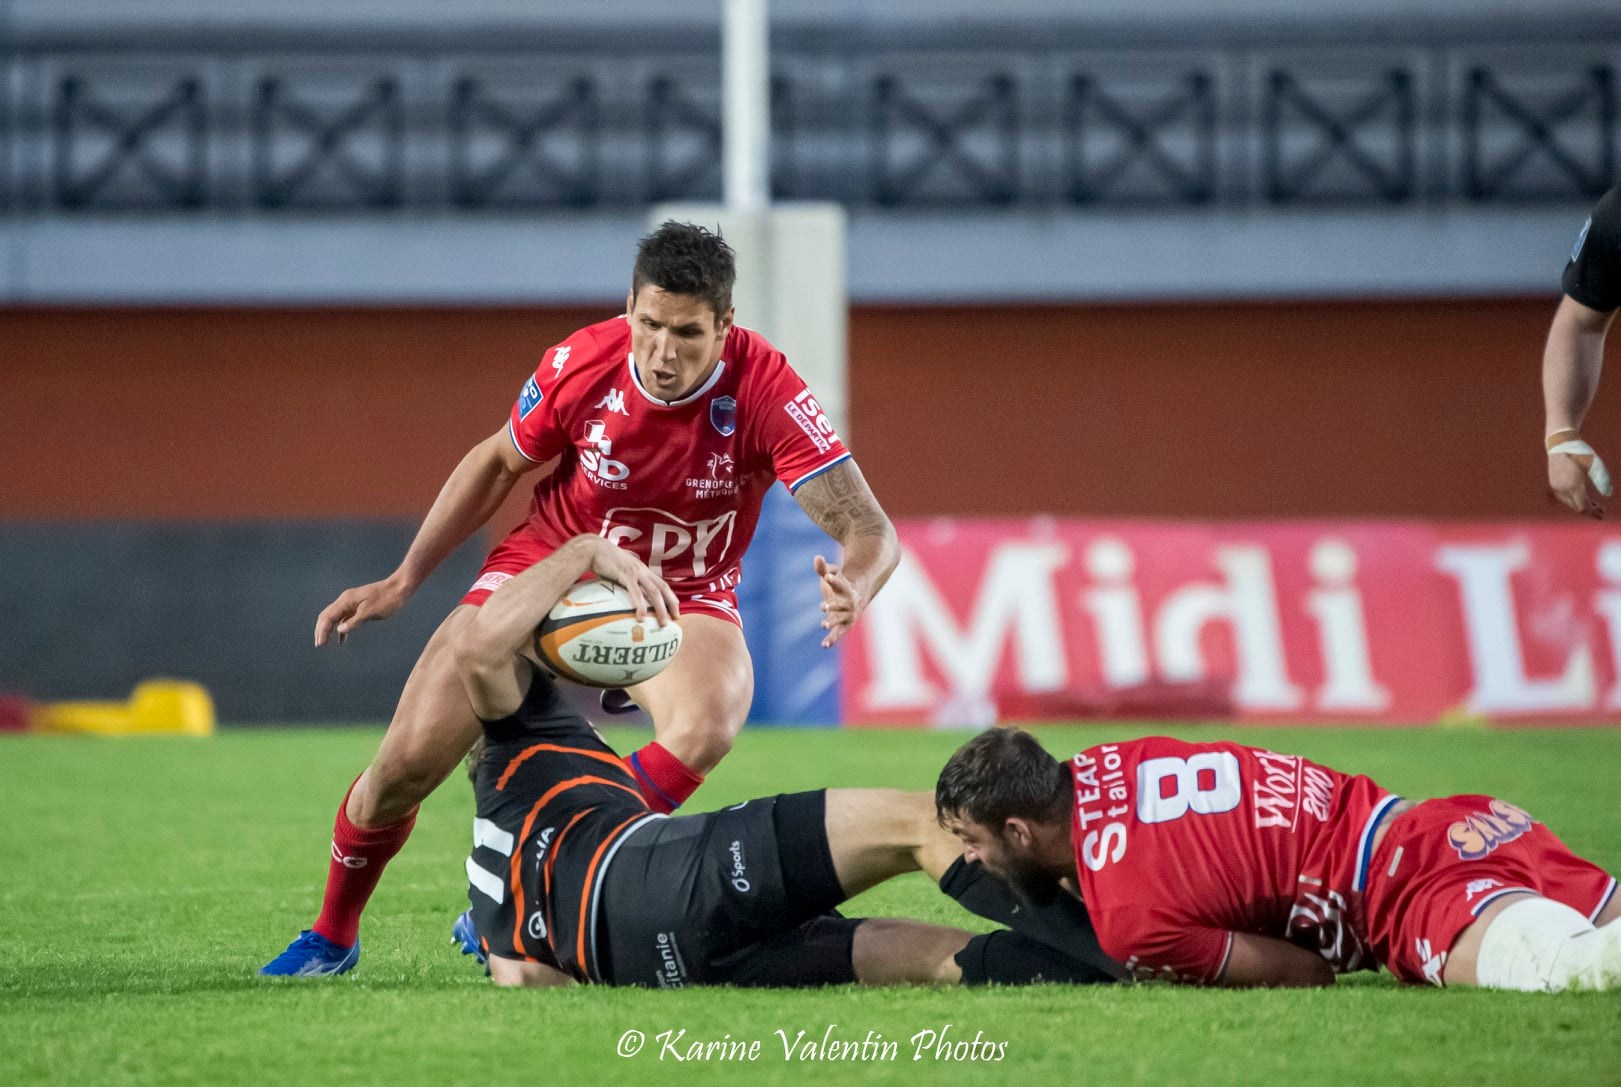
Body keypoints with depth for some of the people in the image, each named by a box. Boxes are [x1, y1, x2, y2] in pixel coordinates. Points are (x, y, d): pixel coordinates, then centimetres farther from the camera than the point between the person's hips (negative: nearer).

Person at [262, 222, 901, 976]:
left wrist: (852, 590, -53)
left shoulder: (764, 390, -27)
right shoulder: (581, 364, -20)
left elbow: (868, 528, -29)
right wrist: (403, 579, 1)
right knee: (409, 759, -10)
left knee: (705, 729, -35)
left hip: (682, 596, -1)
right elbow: (499, 462, 1)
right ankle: (331, 935, 21)